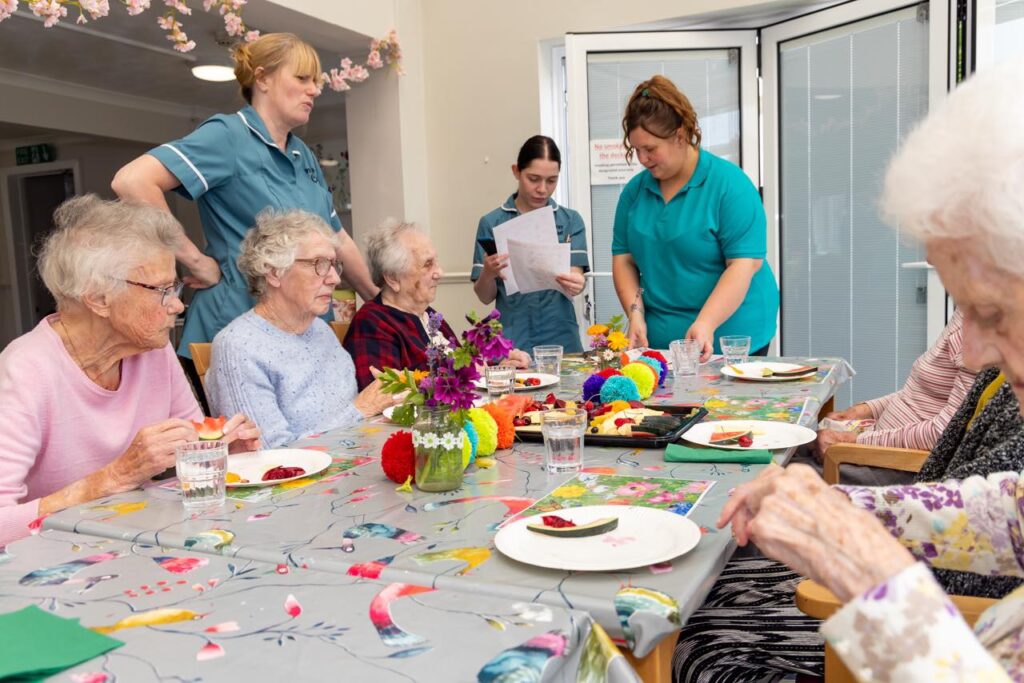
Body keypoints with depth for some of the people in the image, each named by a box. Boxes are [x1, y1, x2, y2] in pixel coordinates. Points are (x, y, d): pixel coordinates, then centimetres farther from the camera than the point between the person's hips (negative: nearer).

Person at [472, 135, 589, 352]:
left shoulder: (570, 221, 1)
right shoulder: (492, 223, -1)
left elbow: (574, 284, -7)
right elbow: (485, 297, 0)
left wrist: (574, 284, -29)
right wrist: (487, 274, -20)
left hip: (560, 340, 1)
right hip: (512, 342, 0)